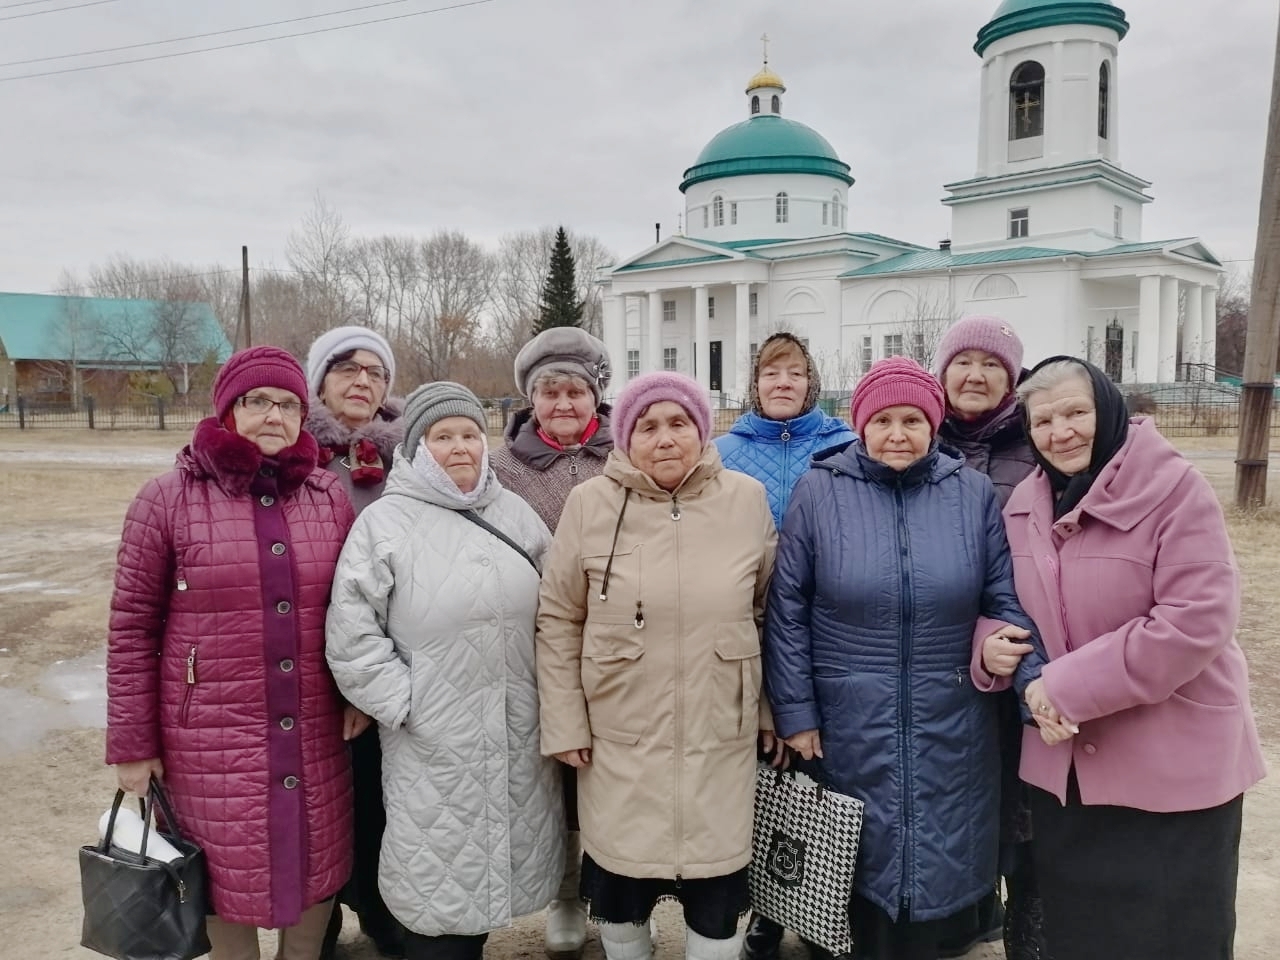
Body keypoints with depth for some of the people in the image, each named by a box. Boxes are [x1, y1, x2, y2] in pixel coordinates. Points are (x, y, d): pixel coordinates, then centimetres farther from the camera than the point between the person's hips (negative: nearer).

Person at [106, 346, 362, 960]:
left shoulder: (330, 497, 4)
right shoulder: (167, 500, -6)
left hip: (315, 735, 3)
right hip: (213, 738, -3)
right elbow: (133, 627, -4)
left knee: (318, 866, 14)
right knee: (230, 874, 10)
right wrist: (132, 743, -4)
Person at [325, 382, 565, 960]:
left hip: (519, 738, 5)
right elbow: (350, 633, -11)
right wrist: (402, 704, -13)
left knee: (498, 861, 18)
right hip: (432, 743, -4)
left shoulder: (515, 513, 8)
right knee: (438, 880, 7)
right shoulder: (384, 522, -8)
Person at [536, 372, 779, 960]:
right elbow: (558, 621, -1)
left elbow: (769, 610, 6)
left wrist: (774, 708, 7)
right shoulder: (590, 503, -7)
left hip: (721, 738, 1)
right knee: (620, 884, 16)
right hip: (619, 740, 0)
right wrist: (565, 725, -3)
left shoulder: (748, 499, -3)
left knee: (716, 890, 13)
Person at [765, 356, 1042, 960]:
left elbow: (1007, 602, 4)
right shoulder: (819, 491, -5)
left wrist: (1041, 684, -11)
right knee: (860, 871, 12)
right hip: (850, 726, -1)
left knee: (938, 869, 13)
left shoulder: (973, 493, 1)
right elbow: (787, 610, -4)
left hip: (951, 729, 2)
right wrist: (795, 713, -6)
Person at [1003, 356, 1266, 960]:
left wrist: (1070, 686, -22)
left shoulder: (1173, 488, -16)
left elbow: (1197, 621, -23)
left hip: (1173, 765, -5)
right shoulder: (1024, 505, 3)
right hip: (1064, 763, 6)